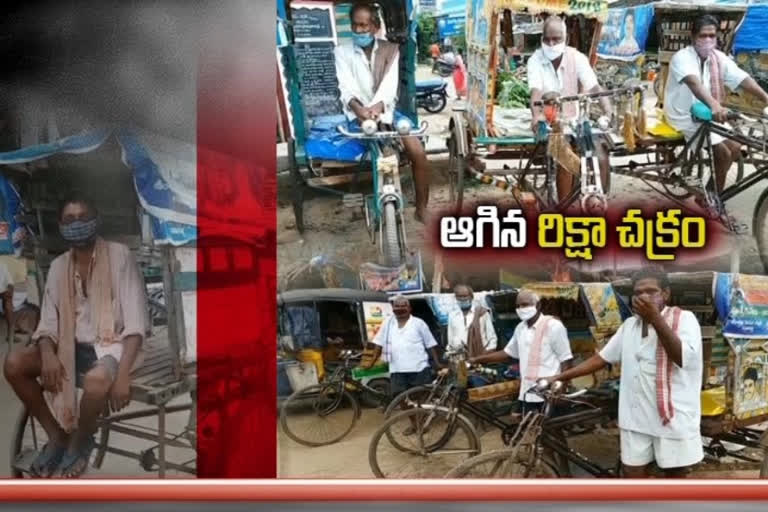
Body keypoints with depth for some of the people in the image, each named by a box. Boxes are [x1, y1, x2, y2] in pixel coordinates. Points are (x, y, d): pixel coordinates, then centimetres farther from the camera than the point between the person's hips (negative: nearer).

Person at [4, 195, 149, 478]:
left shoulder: (119, 256, -11)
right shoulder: (58, 266, 6)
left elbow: (135, 321, -16)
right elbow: (48, 323, 5)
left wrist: (123, 374, -27)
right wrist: (48, 354, -18)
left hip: (112, 345, -5)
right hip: (72, 346, 5)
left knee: (97, 379, -38)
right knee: (14, 363, -17)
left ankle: (80, 441, -5)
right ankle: (57, 435, 1)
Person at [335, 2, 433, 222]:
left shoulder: (390, 49, 5)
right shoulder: (342, 51, 4)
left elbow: (390, 83, -10)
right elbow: (346, 86, -10)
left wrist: (377, 106, -31)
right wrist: (358, 108, -32)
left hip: (386, 111, 1)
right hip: (359, 114, -1)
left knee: (418, 153, -18)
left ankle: (422, 209, -5)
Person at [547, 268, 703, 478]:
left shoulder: (684, 319, -7)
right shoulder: (629, 325, 10)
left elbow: (683, 358, -23)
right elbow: (602, 357, 13)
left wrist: (655, 318, -29)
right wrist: (562, 376, 8)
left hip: (673, 416, -5)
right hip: (635, 417, 5)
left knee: (675, 474, 8)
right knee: (633, 474, 7)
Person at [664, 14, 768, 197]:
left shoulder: (719, 58, 1)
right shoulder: (682, 57, -21)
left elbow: (742, 79, -9)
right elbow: (693, 82, -40)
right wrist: (714, 105, -57)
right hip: (685, 117, -8)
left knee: (735, 148, 4)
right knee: (723, 153, -15)